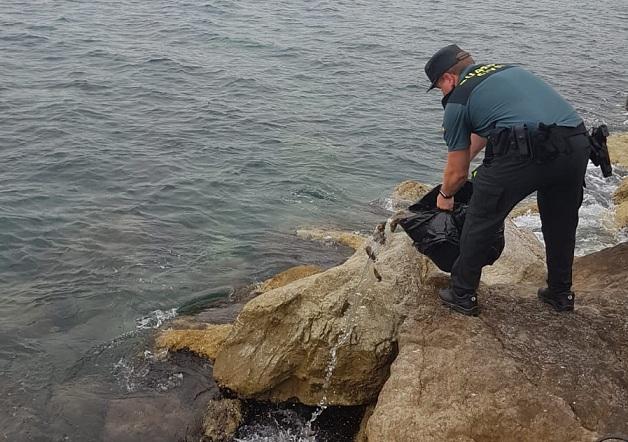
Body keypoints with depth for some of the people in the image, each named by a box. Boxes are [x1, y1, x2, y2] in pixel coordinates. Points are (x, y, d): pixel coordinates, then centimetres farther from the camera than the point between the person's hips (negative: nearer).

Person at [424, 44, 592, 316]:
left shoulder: (458, 99, 10)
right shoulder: (510, 69, 30)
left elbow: (458, 173, 17)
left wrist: (446, 196, 37)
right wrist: (463, 158, 55)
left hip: (524, 153, -7)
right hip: (577, 144, 7)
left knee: (481, 222, 14)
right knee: (562, 225, 27)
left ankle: (462, 296, 26)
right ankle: (560, 294, 43)